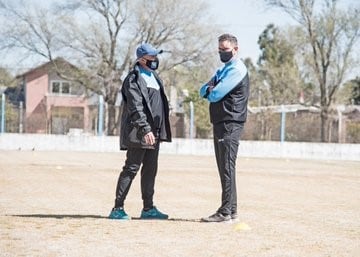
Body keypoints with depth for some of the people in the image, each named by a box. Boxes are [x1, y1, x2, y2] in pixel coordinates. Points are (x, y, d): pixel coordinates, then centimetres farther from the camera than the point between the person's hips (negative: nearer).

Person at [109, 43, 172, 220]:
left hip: (154, 133, 9)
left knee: (150, 171, 11)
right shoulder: (133, 79, -10)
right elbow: (136, 108, -19)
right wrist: (145, 129, -27)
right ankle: (117, 209, -5)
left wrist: (161, 130, 18)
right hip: (139, 133, -9)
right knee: (131, 169, -8)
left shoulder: (154, 77, 18)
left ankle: (148, 208, 18)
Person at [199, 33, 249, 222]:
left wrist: (210, 91, 5)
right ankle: (231, 210, 16)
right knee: (224, 168, 11)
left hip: (230, 124, -10)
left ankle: (226, 212, -13)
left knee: (227, 167, -11)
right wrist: (210, 89, -7)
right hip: (220, 123, 10)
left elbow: (215, 95, -17)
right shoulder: (223, 70, 22)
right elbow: (203, 91, 14)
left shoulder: (236, 70, -10)